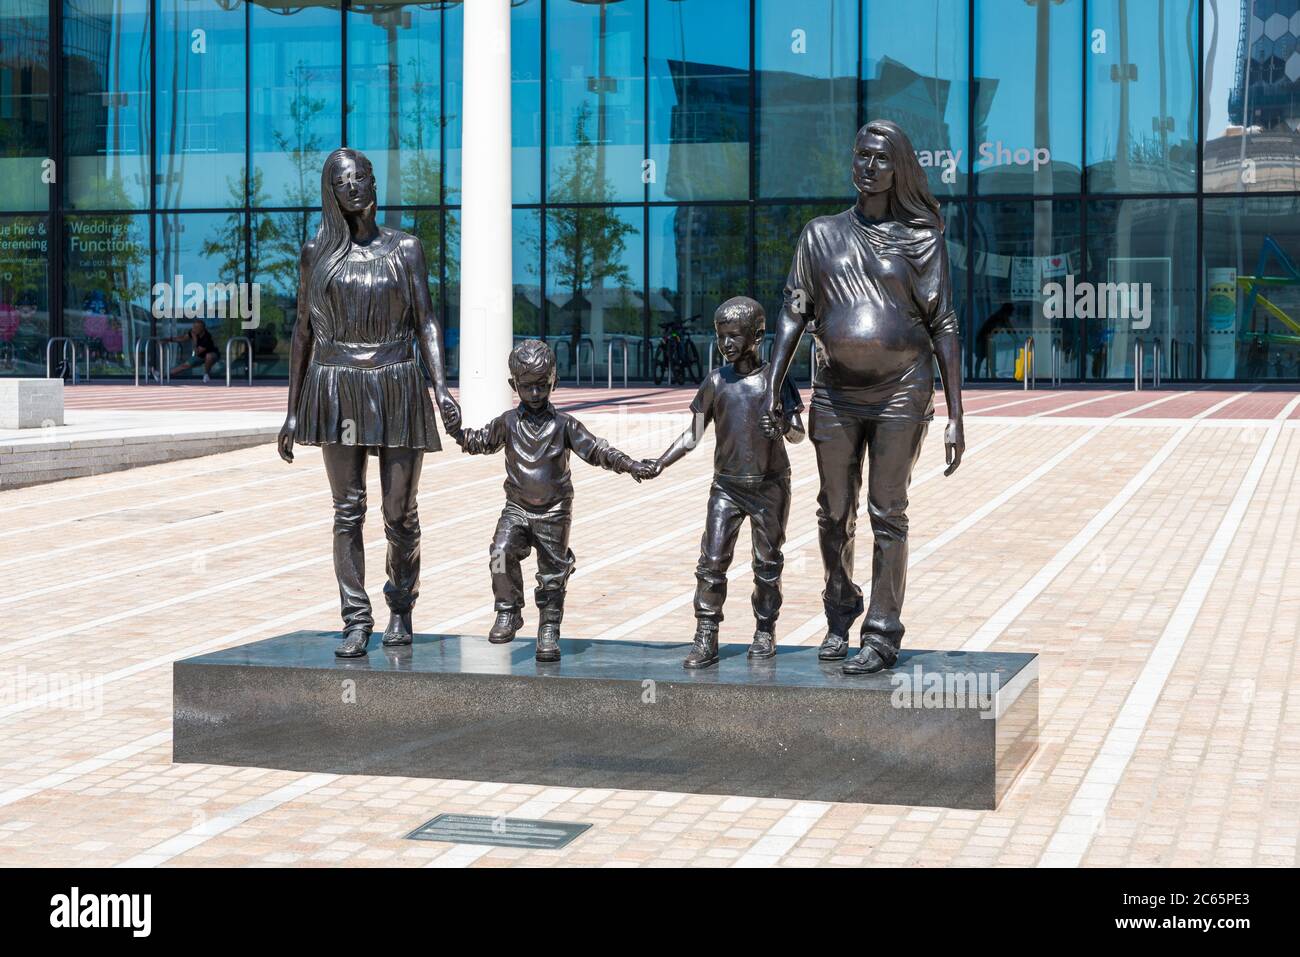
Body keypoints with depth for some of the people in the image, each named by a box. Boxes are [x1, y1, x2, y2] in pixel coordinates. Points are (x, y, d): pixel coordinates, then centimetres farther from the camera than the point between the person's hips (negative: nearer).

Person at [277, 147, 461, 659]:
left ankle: (401, 609, 24)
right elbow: (303, 332, 10)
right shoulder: (317, 252, 7)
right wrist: (293, 410, 8)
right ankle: (355, 623, 0)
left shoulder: (405, 248, 4)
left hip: (397, 387, 0)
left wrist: (441, 387, -12)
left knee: (401, 512, 2)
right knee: (348, 510, -4)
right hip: (337, 387, 1)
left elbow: (426, 322, 2)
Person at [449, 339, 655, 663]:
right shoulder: (508, 422, 4)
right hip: (517, 508, 1)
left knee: (553, 573, 0)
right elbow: (482, 442, 18)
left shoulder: (563, 424, -3)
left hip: (554, 513, -1)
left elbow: (596, 450, -1)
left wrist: (630, 465, -11)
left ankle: (549, 633, 10)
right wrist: (456, 431, 1)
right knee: (502, 552, -21)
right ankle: (508, 613, -4)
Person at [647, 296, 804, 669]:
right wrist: (661, 463, -4)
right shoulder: (716, 381, 4)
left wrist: (783, 425, -24)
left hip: (770, 485, -2)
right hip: (727, 486, 2)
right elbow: (693, 435, 7)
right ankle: (705, 640, -6)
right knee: (712, 561, -7)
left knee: (767, 562, 6)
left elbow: (798, 434, -1)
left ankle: (765, 631, 19)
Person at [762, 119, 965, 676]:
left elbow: (943, 327, 0)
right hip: (836, 394, 3)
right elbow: (793, 313, 7)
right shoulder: (821, 235, 8)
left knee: (887, 514, -2)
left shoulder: (920, 239, 1)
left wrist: (955, 417, -5)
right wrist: (773, 386, -6)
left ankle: (883, 636, 4)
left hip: (901, 393, -3)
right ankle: (839, 617, 28)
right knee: (835, 512, 9)